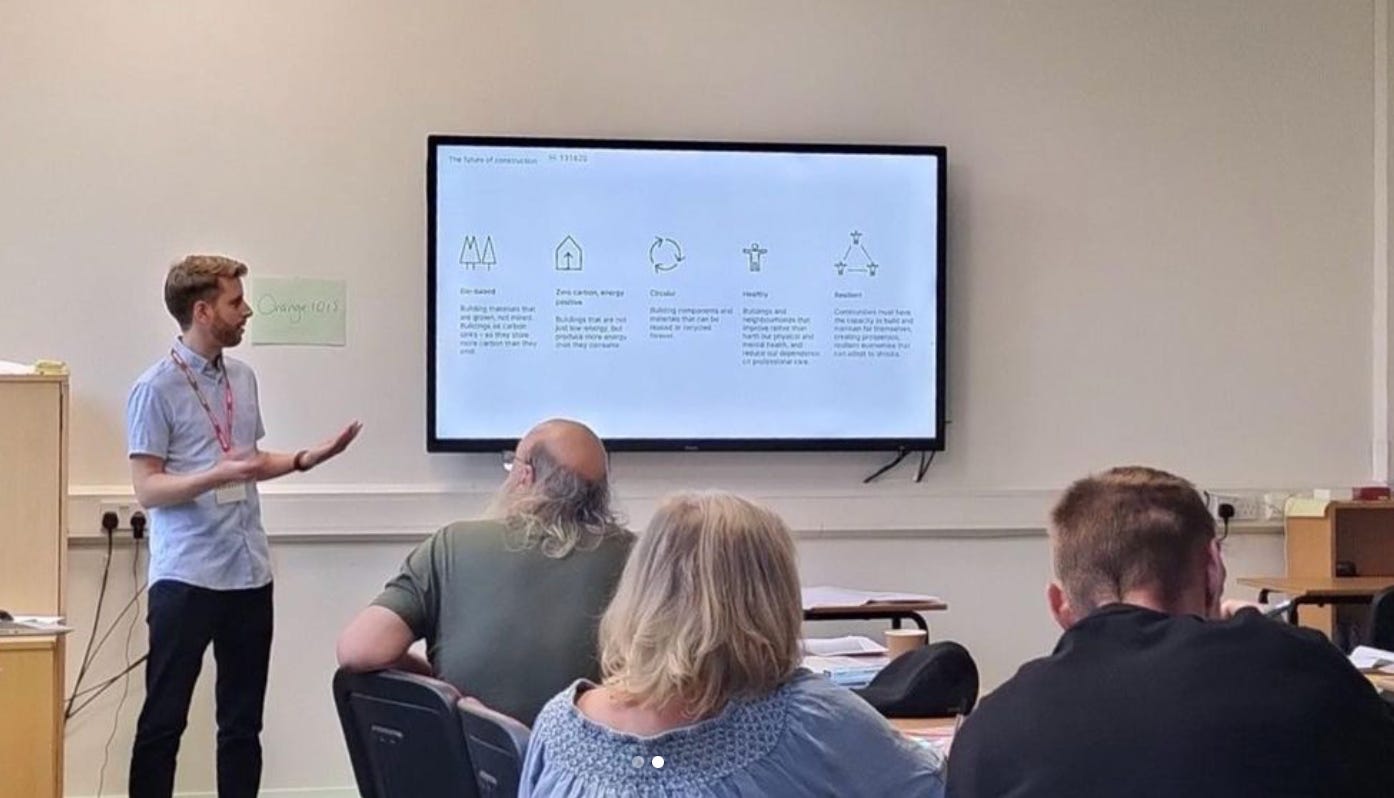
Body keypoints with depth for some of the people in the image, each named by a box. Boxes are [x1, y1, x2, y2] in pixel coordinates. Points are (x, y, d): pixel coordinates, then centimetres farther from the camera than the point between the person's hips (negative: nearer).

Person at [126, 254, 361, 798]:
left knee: (243, 722, 9)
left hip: (249, 574, 6)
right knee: (164, 719, -1)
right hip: (186, 577, -6)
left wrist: (307, 459, 9)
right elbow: (148, 489, -12)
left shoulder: (243, 378, 11)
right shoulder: (156, 389, -8)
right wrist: (218, 475, -26)